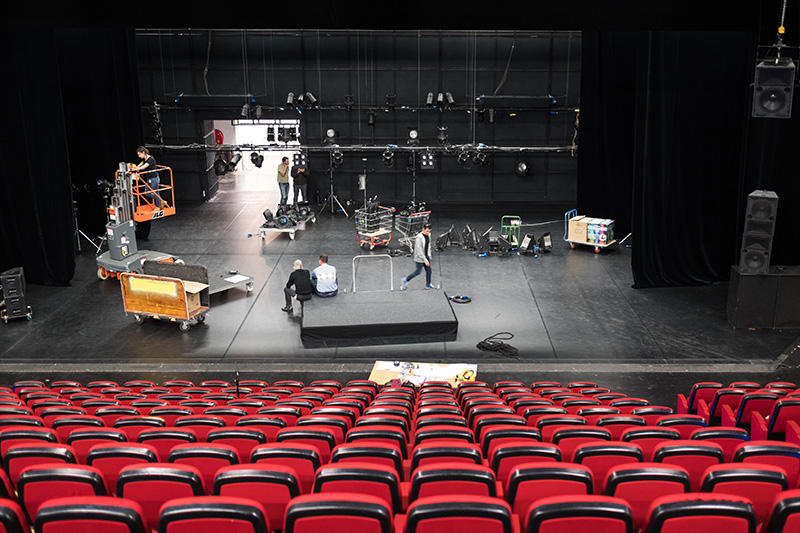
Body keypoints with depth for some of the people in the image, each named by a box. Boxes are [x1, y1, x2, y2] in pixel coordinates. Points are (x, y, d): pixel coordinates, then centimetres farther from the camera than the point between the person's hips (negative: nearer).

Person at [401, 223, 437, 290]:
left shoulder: (428, 235, 2)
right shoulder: (419, 238, -25)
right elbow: (419, 250, -26)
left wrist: (429, 255, 18)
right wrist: (425, 260, -28)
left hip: (426, 256, 8)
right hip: (420, 258, -8)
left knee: (428, 270, 9)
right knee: (417, 272, 1)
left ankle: (428, 285, 21)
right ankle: (405, 280, 16)